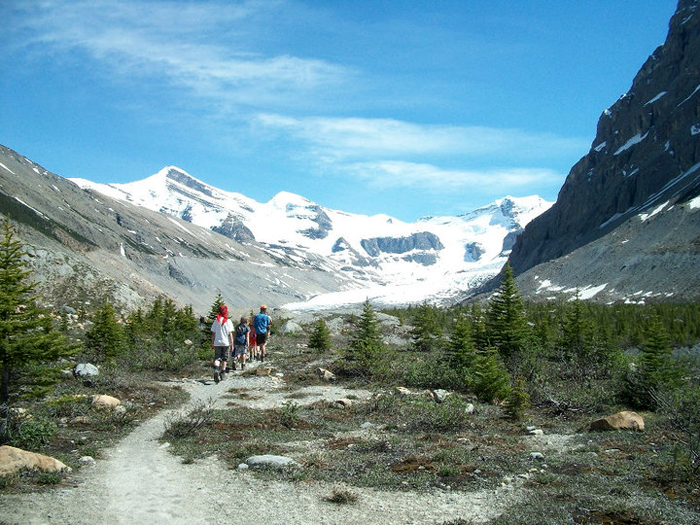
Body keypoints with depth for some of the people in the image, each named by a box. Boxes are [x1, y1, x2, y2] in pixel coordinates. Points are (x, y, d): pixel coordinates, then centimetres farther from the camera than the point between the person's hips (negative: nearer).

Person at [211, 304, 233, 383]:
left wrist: (212, 344, 11)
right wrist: (232, 344, 0)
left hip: (217, 343, 1)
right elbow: (230, 334, -6)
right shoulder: (228, 321, -5)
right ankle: (222, 373, 16)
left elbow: (213, 334, 4)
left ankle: (216, 369, -26)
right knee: (225, 358, 13)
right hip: (226, 343, -1)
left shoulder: (216, 321, 1)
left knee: (217, 358, 1)